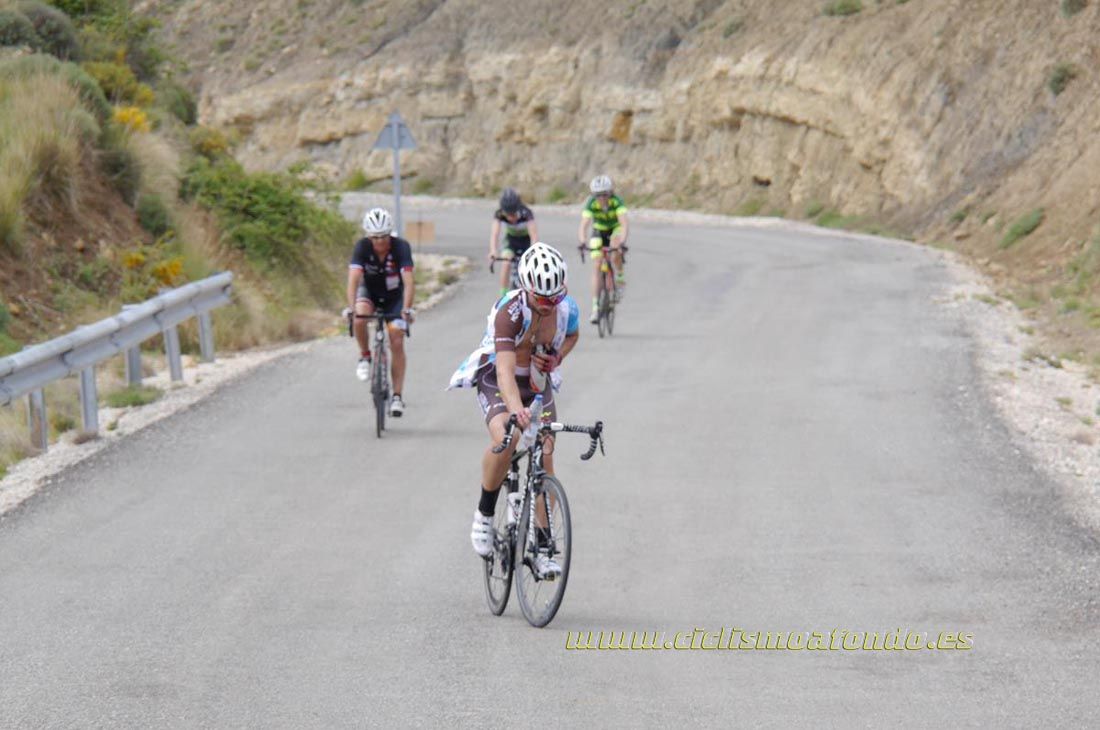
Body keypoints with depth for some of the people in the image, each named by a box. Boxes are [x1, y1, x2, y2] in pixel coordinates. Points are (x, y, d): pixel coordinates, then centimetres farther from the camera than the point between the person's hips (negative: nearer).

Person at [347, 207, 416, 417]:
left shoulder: (401, 247, -28)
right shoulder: (362, 246, -25)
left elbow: (408, 282, -36)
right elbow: (353, 278, -34)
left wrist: (407, 309, -50)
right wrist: (351, 307, -49)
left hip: (394, 296, 0)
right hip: (369, 291, 1)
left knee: (397, 342, -12)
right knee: (359, 319, -32)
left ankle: (397, 396, -5)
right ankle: (365, 357, -5)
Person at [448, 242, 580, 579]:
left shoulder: (567, 307, -16)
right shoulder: (509, 312, -32)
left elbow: (572, 336, 10)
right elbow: (505, 371, -41)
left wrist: (555, 359, -11)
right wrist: (517, 409, -59)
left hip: (538, 383, 4)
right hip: (497, 381, -4)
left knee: (544, 456, -7)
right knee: (505, 439, -32)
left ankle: (542, 548, -1)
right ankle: (484, 513, -9)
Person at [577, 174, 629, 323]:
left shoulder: (616, 201, -30)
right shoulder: (591, 204, -27)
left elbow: (624, 223, -41)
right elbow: (584, 225, -37)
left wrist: (622, 240, -58)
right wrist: (583, 241, -56)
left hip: (615, 229, -1)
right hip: (599, 231, 1)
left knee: (615, 244, -37)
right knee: (596, 266, -12)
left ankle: (619, 275, -12)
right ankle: (595, 307, -11)